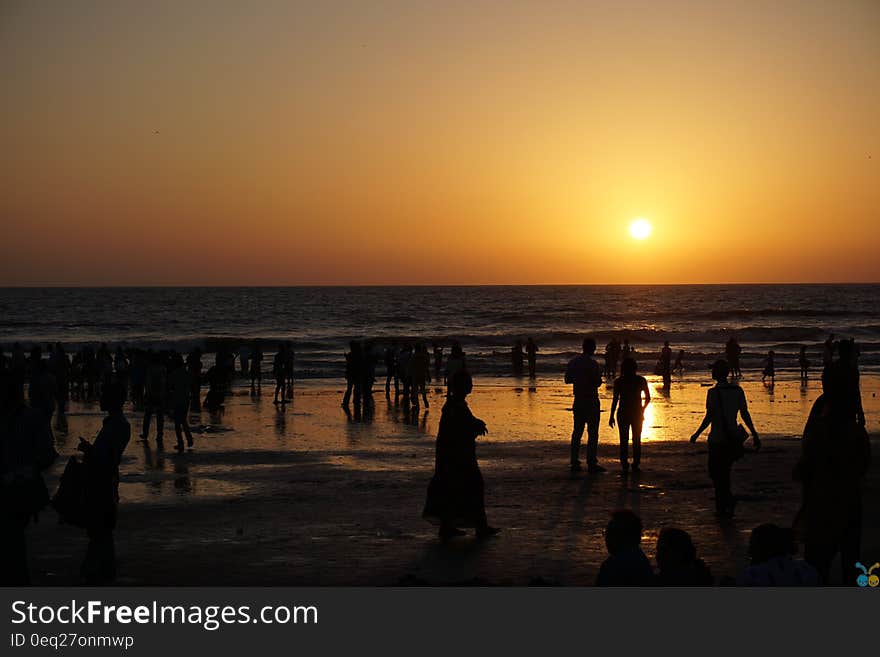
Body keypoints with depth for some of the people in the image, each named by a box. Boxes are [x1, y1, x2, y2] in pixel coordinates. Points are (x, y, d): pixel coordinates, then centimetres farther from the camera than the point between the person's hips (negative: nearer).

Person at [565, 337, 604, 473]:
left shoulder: (573, 362, 4)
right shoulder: (593, 364, -15)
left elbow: (567, 379, 11)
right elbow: (598, 383, -16)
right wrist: (599, 375, 4)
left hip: (578, 401, 6)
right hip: (591, 401, -6)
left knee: (577, 431, 11)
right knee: (592, 432, -1)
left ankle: (574, 463, 11)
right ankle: (592, 463, -3)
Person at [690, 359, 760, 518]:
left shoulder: (713, 392, -13)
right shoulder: (737, 390, 1)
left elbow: (709, 417, -13)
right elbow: (745, 415, 2)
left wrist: (697, 434, -2)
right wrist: (755, 435, 8)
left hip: (717, 438, -5)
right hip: (733, 438, 5)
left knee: (716, 472, 6)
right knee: (724, 472, 17)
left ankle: (729, 499, -13)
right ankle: (722, 507, 16)